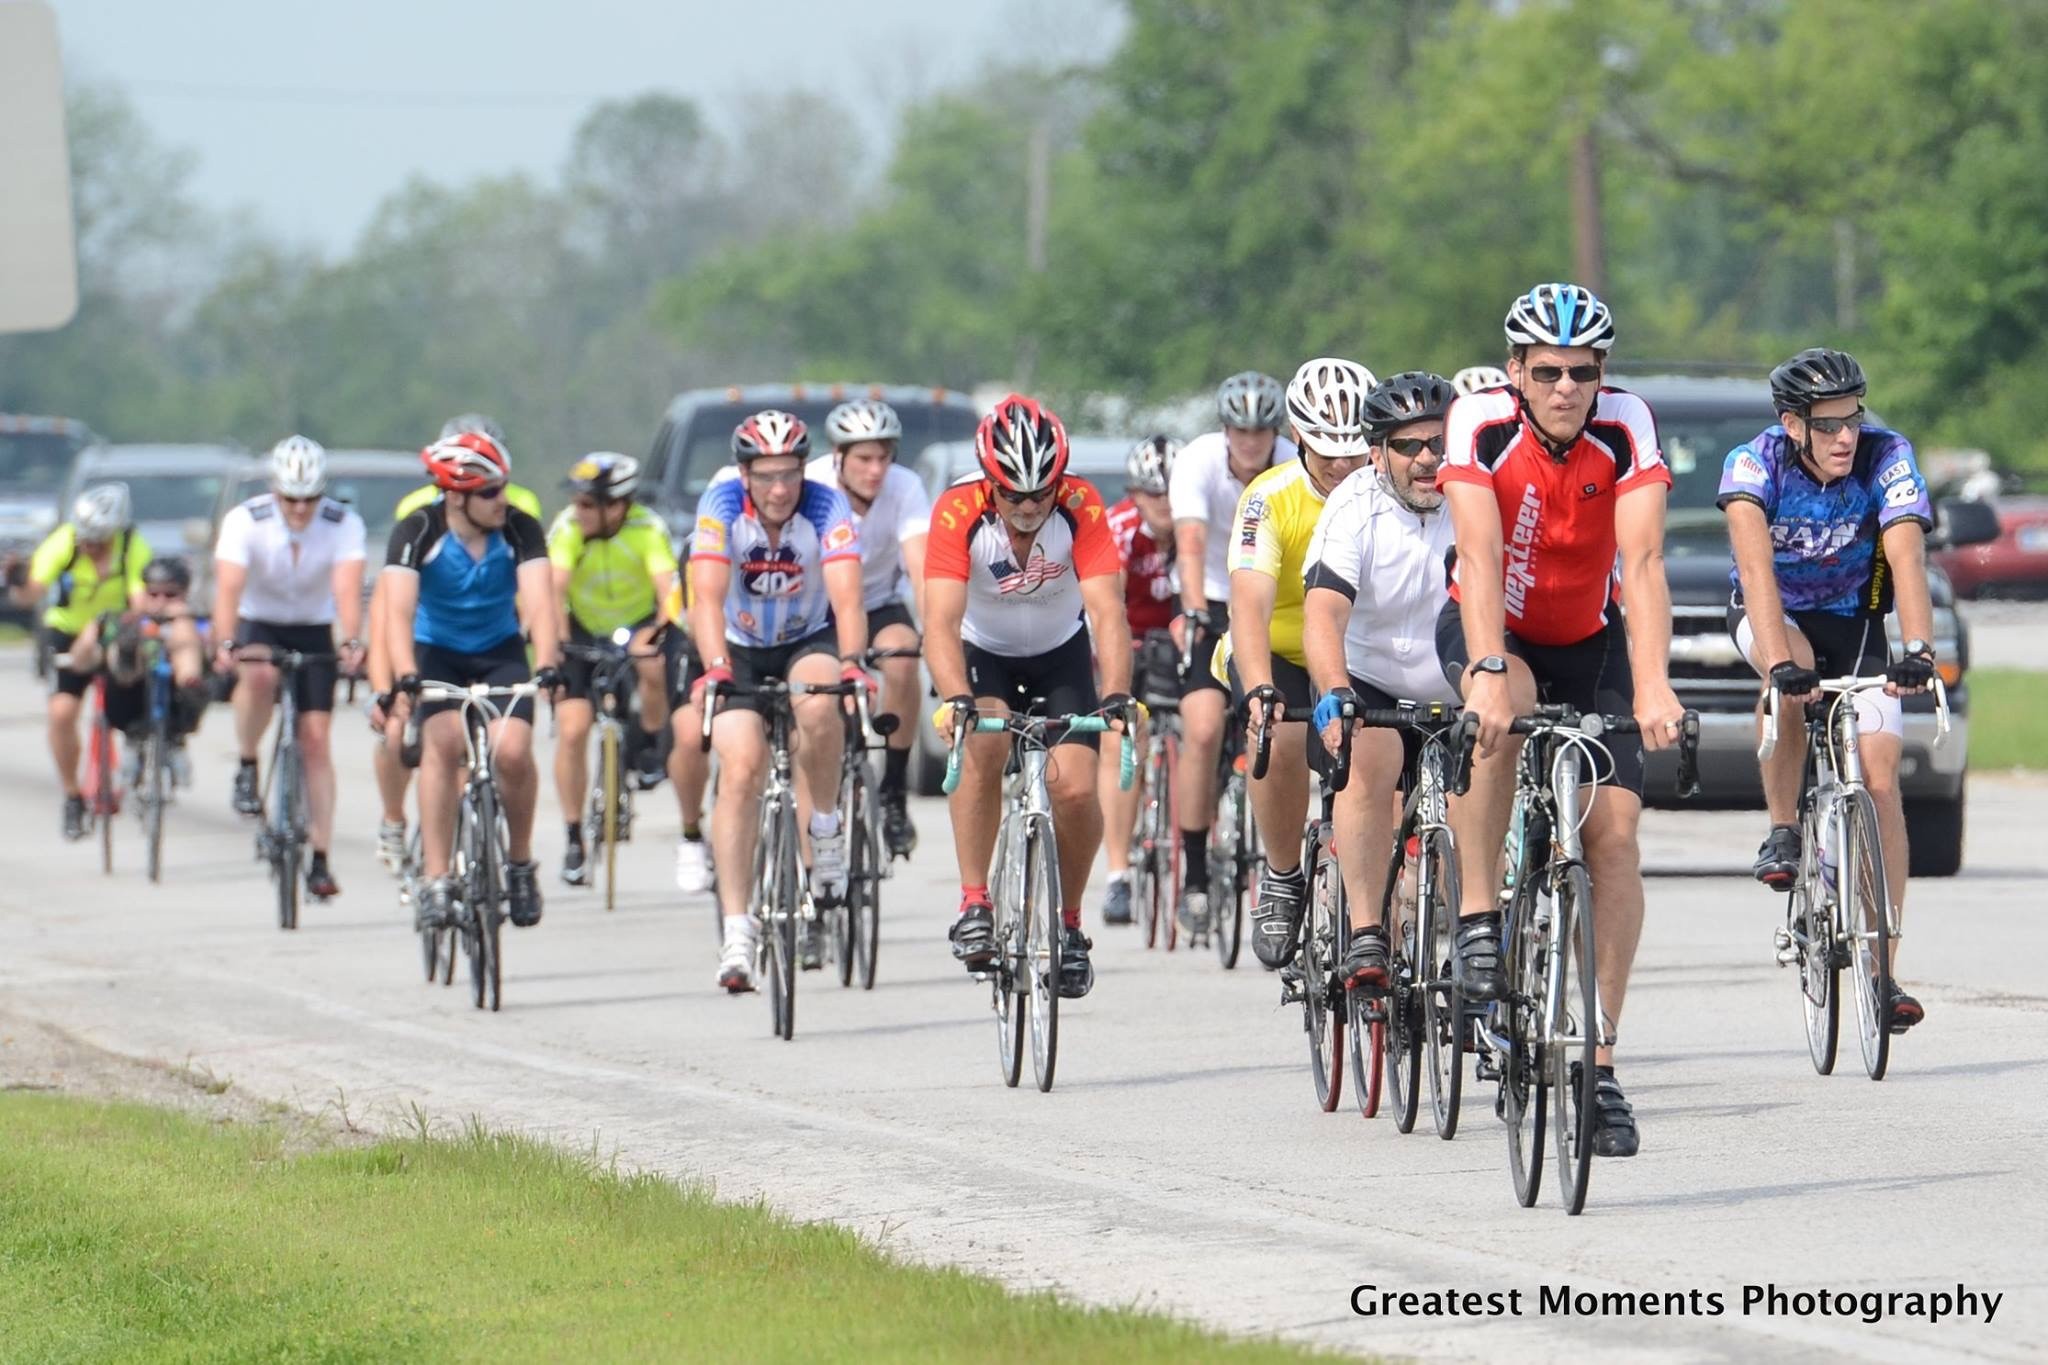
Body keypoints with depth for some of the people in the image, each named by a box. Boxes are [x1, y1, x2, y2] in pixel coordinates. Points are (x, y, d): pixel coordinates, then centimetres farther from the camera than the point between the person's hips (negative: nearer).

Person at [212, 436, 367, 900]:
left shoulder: (343, 524, -19)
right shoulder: (245, 522, -22)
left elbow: (348, 589, -32)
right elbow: (228, 587, -33)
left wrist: (351, 643, -50)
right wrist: (225, 645, -50)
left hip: (314, 634, 1)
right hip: (258, 625, -1)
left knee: (316, 740, -7)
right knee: (260, 675, -36)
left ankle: (319, 861, -2)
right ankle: (247, 770, -13)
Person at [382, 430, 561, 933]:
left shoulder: (520, 530, -17)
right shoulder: (418, 532, -21)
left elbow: (539, 604, -28)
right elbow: (398, 610, -31)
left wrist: (546, 665, -47)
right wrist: (404, 678, -48)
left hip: (500, 651, 1)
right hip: (437, 652, -1)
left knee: (512, 751, -22)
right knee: (442, 744, -27)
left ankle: (520, 861, 3)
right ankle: (436, 882, -25)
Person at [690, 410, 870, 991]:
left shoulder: (826, 507, -22)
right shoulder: (722, 506, -21)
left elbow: (846, 595, -33)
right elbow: (707, 596, -32)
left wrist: (851, 662, -51)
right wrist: (715, 667, -48)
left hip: (810, 642, 0)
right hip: (741, 650, 0)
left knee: (817, 704, -35)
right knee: (741, 769, -19)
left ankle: (826, 829, -10)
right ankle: (737, 932, -18)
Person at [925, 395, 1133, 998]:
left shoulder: (1079, 507, -26)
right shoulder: (959, 513, -29)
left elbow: (1107, 611, -33)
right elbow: (941, 622, -37)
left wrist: (1118, 695, -48)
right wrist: (956, 698, -54)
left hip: (1060, 654, 1)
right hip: (983, 652, -1)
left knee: (1076, 790, -16)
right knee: (982, 742, -32)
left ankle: (1068, 921, 10)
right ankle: (974, 904, -21)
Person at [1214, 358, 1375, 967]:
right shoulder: (1271, 500, -21)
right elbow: (1250, 604, -33)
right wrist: (1260, 690, -50)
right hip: (1279, 652, -2)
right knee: (1282, 739, -31)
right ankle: (1282, 881, -9)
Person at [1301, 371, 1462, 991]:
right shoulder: (1356, 507, -16)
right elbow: (1324, 614, -29)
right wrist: (1335, 695, -47)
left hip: (1457, 700, 2)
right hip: (1370, 687, -2)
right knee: (1369, 760, -31)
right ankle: (1365, 941, -33)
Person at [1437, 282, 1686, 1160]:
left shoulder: (1627, 428, -21)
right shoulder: (1479, 423, -23)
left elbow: (1641, 563, -30)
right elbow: (1480, 557, -34)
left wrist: (1652, 686, -43)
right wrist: (1488, 671, -49)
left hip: (1590, 642, 2)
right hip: (1491, 628, -1)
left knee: (1614, 828, -14)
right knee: (1500, 715, -37)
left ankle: (1598, 1058, -8)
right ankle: (1478, 920, -24)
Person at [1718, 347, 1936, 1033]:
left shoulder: (1887, 459, -24)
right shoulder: (1754, 462, -26)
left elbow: (1907, 557, -36)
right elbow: (1756, 564, -40)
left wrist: (1917, 652, -52)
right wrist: (1781, 662, -55)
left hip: (1855, 620, 1)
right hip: (1771, 614, -1)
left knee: (1880, 781, -12)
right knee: (1791, 686, -37)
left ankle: (1883, 973, -10)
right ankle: (1783, 832, -16)